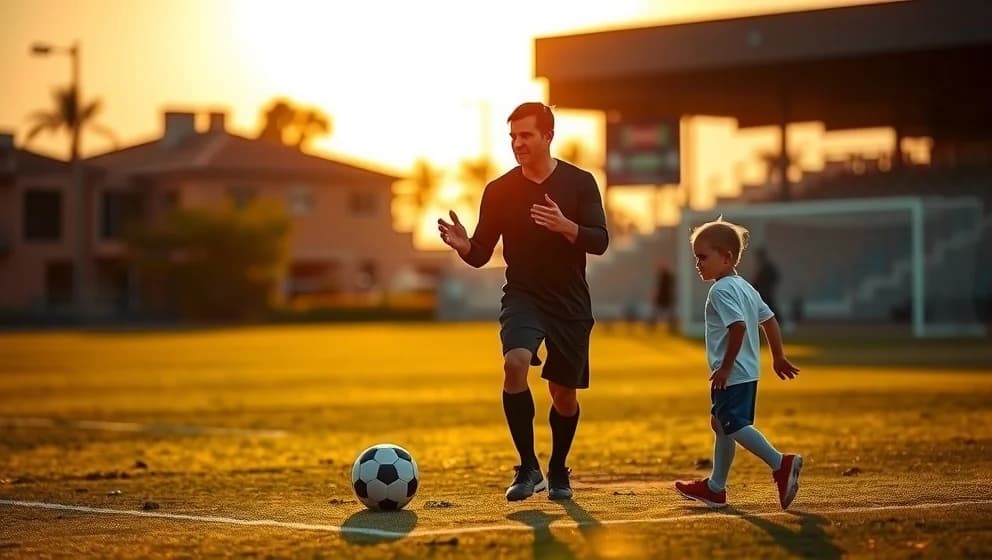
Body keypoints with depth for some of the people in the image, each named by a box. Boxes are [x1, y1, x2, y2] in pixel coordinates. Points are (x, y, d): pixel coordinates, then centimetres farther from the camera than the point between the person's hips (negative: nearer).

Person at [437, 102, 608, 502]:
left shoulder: (579, 183, -3)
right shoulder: (499, 190, 0)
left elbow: (600, 241, -9)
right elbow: (481, 254, 2)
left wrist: (566, 226, -28)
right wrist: (462, 245, -21)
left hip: (570, 303, 0)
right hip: (522, 297, 0)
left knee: (564, 395, 7)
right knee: (515, 364, -28)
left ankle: (558, 470, 33)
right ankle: (528, 468, -18)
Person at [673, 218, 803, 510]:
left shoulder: (721, 291, -16)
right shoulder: (745, 287, 14)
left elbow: (738, 326, -27)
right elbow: (769, 319, 17)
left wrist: (725, 366, -22)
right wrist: (778, 357, 21)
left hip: (731, 374, -11)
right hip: (747, 373, 11)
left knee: (735, 425, -11)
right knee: (721, 424, 17)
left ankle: (781, 464, -20)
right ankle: (715, 488, 24)